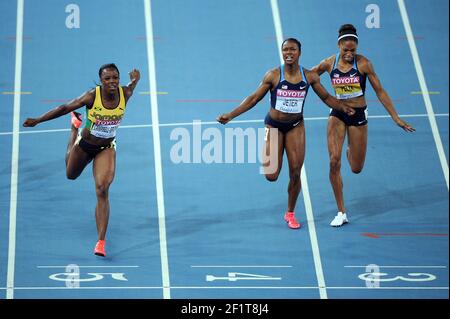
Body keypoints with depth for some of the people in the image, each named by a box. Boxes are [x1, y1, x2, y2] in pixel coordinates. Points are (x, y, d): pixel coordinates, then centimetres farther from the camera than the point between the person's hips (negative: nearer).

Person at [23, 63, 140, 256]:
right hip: (84, 145, 0)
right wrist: (37, 120, -20)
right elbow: (65, 108, -19)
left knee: (102, 190, -18)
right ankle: (75, 125, 57)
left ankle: (101, 242, -15)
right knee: (71, 175, 30)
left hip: (106, 149, 0)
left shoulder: (125, 93, -20)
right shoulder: (92, 96, -27)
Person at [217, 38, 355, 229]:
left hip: (295, 126, 2)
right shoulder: (274, 75, -12)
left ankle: (290, 213, 21)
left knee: (295, 173, 1)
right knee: (271, 176, -9)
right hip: (274, 125, -2)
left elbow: (326, 97, 7)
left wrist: (342, 107, -10)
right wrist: (230, 116, -12)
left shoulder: (309, 77, -5)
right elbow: (254, 99, -6)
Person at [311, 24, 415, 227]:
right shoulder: (329, 63, -4)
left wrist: (396, 118, -7)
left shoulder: (363, 63, -10)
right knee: (334, 161, -16)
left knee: (356, 169, 5)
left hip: (358, 114, -1)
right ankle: (341, 213, -6)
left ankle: (350, 151, 45)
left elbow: (380, 92, -5)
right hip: (337, 113, 1)